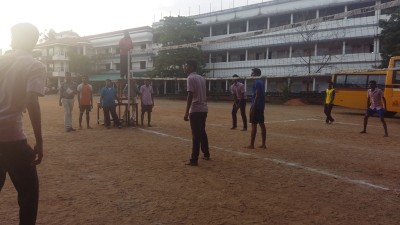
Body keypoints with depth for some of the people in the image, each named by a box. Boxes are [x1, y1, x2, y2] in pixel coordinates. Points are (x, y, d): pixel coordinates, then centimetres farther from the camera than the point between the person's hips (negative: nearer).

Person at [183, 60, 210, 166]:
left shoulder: (190, 78, -10)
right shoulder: (201, 78, 15)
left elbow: (190, 96, -18)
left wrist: (186, 112, -19)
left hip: (195, 110, -8)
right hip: (204, 109, 8)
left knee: (196, 135, -7)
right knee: (202, 132, 20)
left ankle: (194, 159, -4)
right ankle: (206, 154, 29)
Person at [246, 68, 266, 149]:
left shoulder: (257, 82, -12)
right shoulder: (261, 82, 16)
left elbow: (257, 95, -18)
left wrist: (253, 107, -20)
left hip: (256, 106, -10)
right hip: (261, 106, 10)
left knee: (254, 124, -6)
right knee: (262, 124, 9)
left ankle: (251, 145, -3)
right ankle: (263, 144, 13)